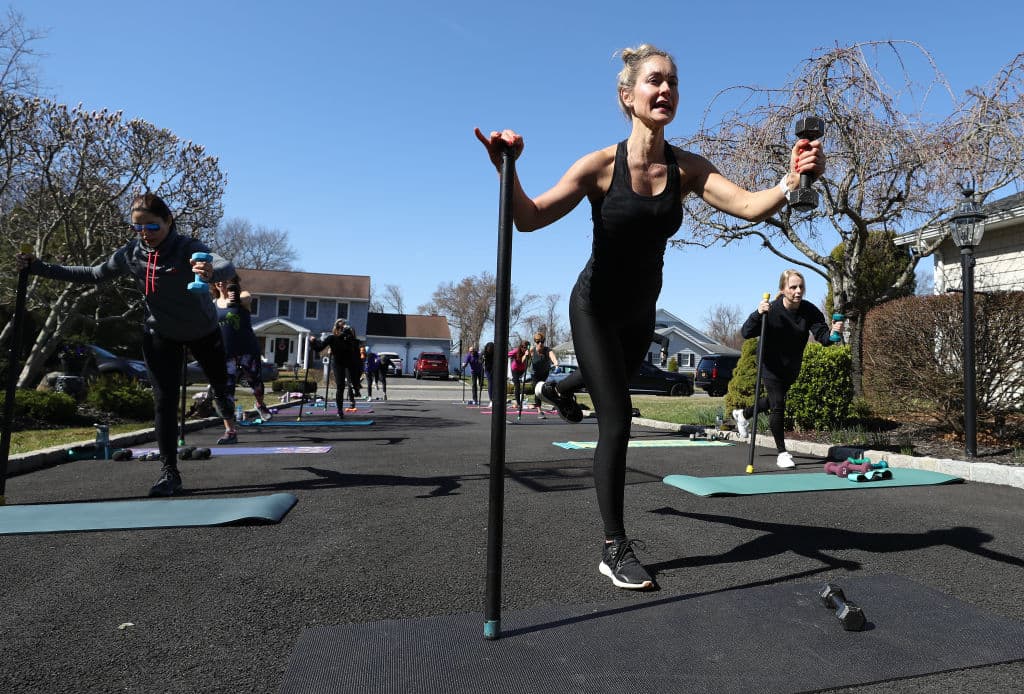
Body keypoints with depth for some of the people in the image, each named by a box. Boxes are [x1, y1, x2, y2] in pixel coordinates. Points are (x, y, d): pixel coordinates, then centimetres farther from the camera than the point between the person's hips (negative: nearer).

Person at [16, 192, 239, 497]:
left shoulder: (189, 248, -28)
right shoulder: (130, 253, -14)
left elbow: (228, 267, -46)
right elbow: (94, 275, 0)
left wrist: (211, 271, -69)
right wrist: (39, 268, -6)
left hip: (204, 332, -2)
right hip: (160, 335, 2)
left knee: (220, 381, 21)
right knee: (165, 402, -5)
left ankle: (222, 401, 60)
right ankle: (169, 473, 1)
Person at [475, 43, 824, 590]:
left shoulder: (687, 168, -9)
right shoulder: (602, 164, -20)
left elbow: (749, 207, -22)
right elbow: (529, 218, -27)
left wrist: (790, 180, -41)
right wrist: (507, 170, -45)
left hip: (640, 311, 6)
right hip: (595, 308, -5)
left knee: (618, 380, 32)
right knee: (616, 421, -13)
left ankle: (560, 388, 70)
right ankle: (615, 549, 2)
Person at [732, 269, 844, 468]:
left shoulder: (809, 311, -17)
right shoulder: (772, 310, -27)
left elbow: (822, 336, -22)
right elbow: (746, 333, -31)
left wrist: (832, 333, -45)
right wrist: (757, 314, -49)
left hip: (792, 367, 5)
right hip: (771, 366, -5)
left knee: (774, 401, 23)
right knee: (778, 406, -8)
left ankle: (743, 414, 51)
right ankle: (782, 453, 6)